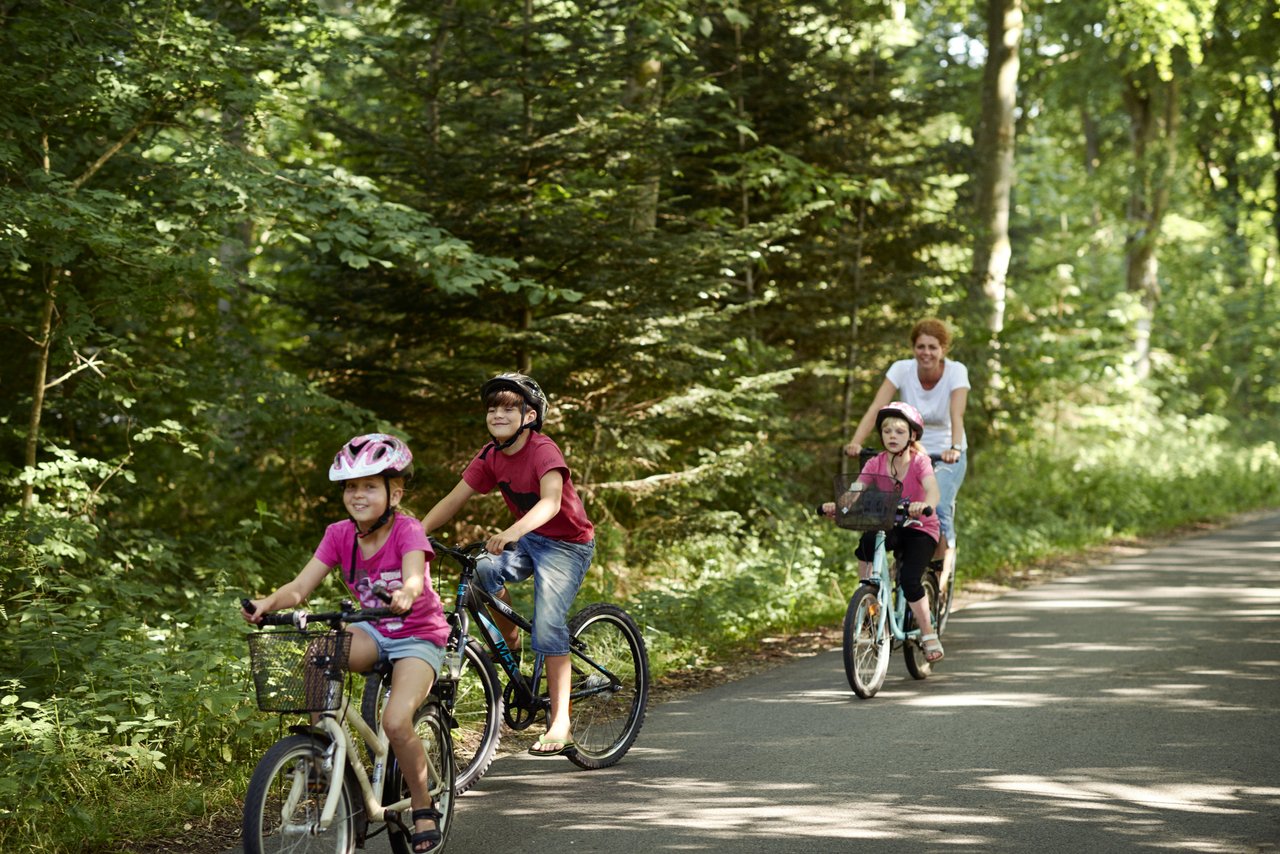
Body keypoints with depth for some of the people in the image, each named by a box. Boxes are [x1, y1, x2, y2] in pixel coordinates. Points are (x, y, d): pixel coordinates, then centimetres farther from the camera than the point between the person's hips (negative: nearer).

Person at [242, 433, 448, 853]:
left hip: (418, 635, -4)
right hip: (374, 632, 4)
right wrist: (268, 603, -34)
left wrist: (405, 594, -61)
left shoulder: (407, 531, -17)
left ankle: (424, 807, -4)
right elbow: (301, 586, -13)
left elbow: (414, 577, -37)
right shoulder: (340, 535, -4)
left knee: (396, 722, -26)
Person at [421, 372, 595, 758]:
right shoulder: (491, 456, -4)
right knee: (484, 573, -25)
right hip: (528, 539, 6)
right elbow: (453, 500, -6)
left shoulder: (543, 451, -23)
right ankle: (510, 642, 2)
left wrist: (513, 532, -56)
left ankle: (561, 724, -16)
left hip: (567, 544, -6)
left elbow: (551, 502, -40)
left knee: (548, 624, -20)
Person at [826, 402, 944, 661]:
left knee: (909, 579, -25)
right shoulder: (875, 464, -5)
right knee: (866, 541, -32)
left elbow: (933, 491, -32)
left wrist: (924, 505, -55)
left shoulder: (919, 462, -13)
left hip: (920, 529, -3)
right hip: (889, 527, 3)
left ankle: (929, 637, -6)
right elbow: (855, 491, -18)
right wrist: (837, 505, -41)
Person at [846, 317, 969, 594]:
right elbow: (876, 408, -24)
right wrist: (856, 442, -39)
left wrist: (954, 449, -49)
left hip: (946, 456, -2)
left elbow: (957, 414, -31)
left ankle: (945, 563, -2)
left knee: (938, 508, -24)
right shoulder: (902, 369, -13)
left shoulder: (956, 372, -17)